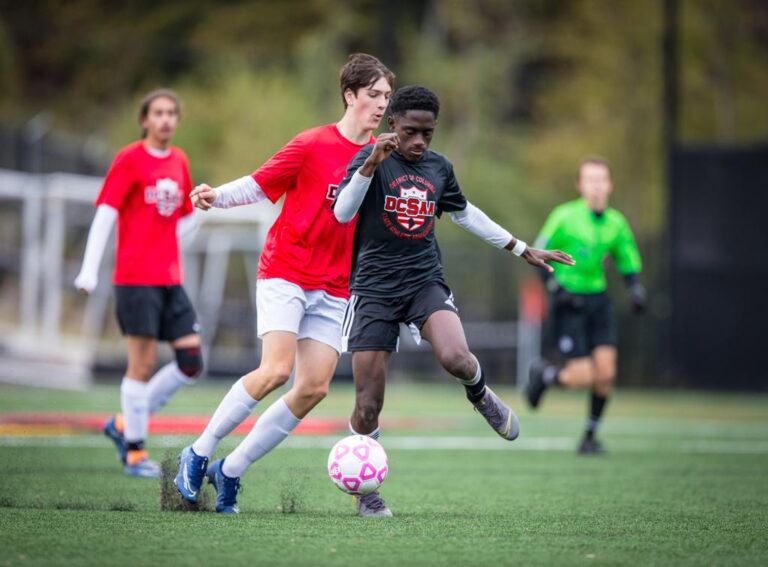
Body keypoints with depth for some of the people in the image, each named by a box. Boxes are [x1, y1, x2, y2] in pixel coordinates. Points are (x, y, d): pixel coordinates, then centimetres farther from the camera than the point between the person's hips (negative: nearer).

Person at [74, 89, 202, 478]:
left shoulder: (179, 161, 13)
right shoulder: (129, 160, -5)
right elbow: (105, 213, -12)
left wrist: (162, 245, 10)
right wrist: (90, 269, -20)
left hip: (170, 280, 6)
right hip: (136, 279, -6)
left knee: (192, 363, 2)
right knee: (143, 365, -6)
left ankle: (124, 424, 15)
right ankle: (135, 453, 4)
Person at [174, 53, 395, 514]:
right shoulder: (313, 145, -7)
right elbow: (260, 185, -3)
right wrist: (216, 196, -18)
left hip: (334, 290, 5)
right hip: (285, 273, -5)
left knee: (315, 388, -8)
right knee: (276, 370, -21)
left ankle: (231, 470, 5)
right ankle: (199, 452, -2)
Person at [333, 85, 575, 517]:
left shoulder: (439, 167, 8)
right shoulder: (370, 158, -6)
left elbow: (465, 214, 25)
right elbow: (342, 213, -20)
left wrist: (522, 249, 27)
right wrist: (371, 164, -33)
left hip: (425, 282, 3)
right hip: (375, 288, -3)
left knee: (456, 358, -28)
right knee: (368, 407, -5)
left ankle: (480, 395, 7)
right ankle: (366, 489, 18)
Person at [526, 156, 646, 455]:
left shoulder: (616, 223, 4)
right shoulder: (564, 217, -9)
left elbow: (629, 264, 14)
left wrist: (636, 289, -6)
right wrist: (554, 287, -17)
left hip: (597, 301, 4)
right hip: (568, 303, -4)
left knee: (606, 372, -9)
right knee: (583, 376, -13)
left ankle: (590, 436, 11)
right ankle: (545, 373, 22)